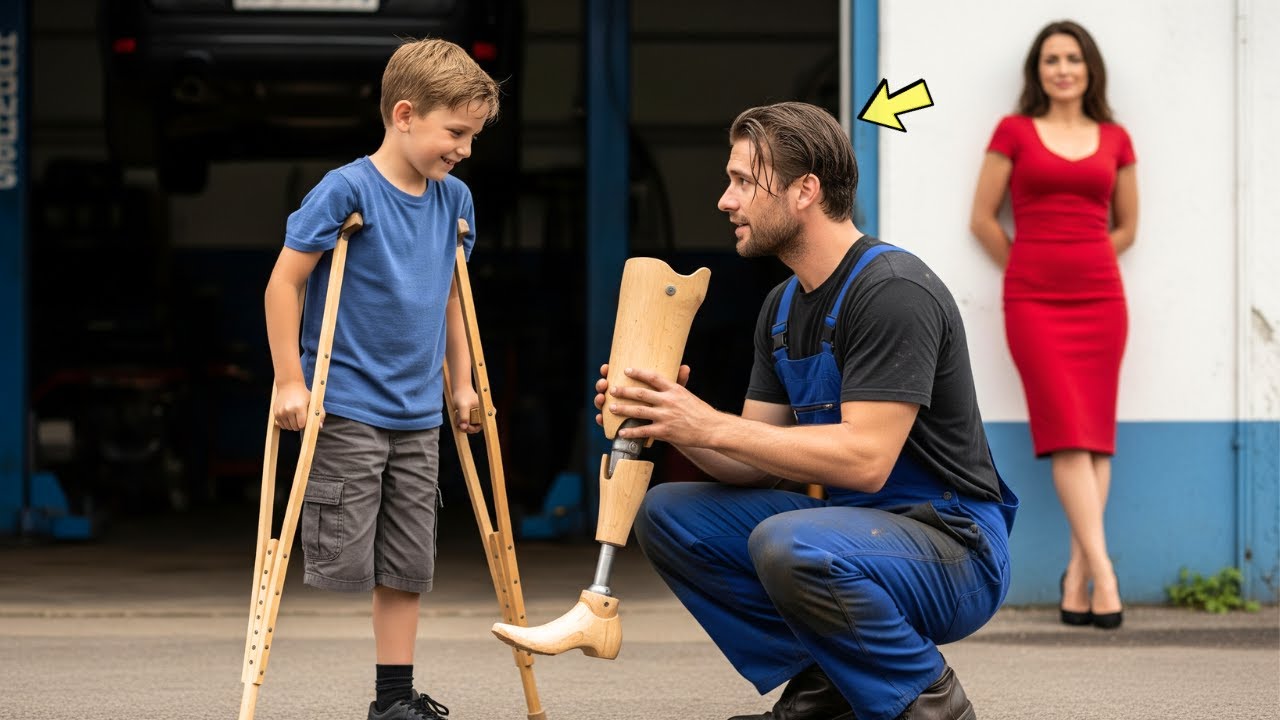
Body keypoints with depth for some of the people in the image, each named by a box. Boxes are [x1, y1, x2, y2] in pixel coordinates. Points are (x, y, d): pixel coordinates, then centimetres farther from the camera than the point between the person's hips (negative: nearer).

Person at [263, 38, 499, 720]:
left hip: (418, 416, 6)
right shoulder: (346, 190, -12)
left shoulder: (454, 199, 8)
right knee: (341, 559, -7)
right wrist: (289, 382, -11)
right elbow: (284, 283, -10)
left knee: (407, 567, 8)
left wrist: (460, 382, 22)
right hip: (345, 410, -6)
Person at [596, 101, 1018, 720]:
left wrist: (709, 425, -25)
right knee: (666, 515, 0)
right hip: (847, 525, 9)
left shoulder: (892, 291, -18)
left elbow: (865, 459, -26)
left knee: (790, 544, -36)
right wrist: (673, 422, -11)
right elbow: (758, 463, 10)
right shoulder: (782, 308, 12)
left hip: (955, 550, -9)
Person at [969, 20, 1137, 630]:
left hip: (1099, 298, 3)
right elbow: (983, 219, 6)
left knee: (1095, 439, -2)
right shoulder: (1013, 133, 5)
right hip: (1033, 301, -3)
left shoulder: (1114, 141, 11)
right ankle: (1102, 574, -18)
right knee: (1068, 434, -12)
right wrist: (1031, 271, 8)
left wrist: (1082, 264, 9)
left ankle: (1077, 576, 2)